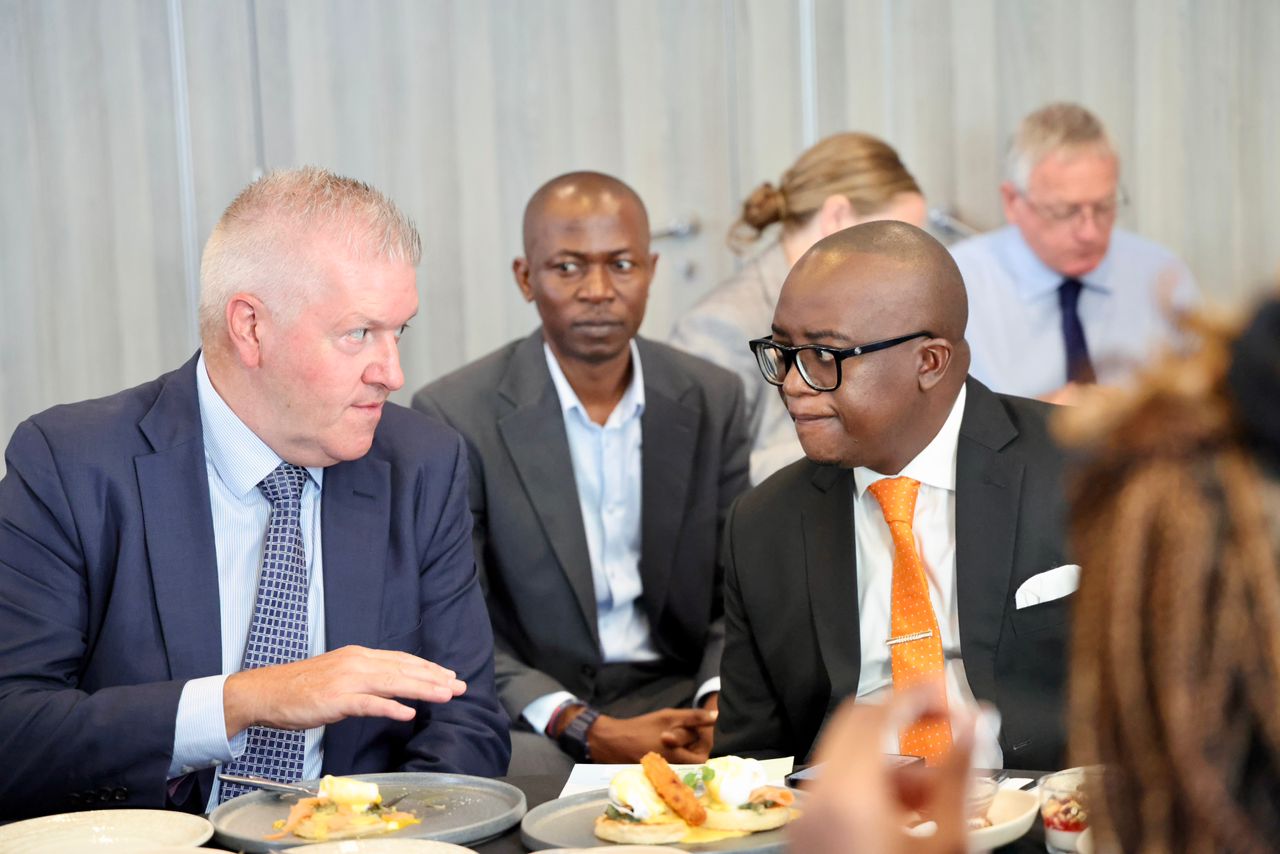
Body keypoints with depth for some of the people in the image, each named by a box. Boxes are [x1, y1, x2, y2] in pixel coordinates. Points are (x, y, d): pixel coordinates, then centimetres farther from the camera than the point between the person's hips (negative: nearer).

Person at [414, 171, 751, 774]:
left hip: (674, 694, 4)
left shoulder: (713, 400, 5)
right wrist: (585, 728, -22)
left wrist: (720, 704, -14)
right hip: (529, 718, -4)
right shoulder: (454, 414, -7)